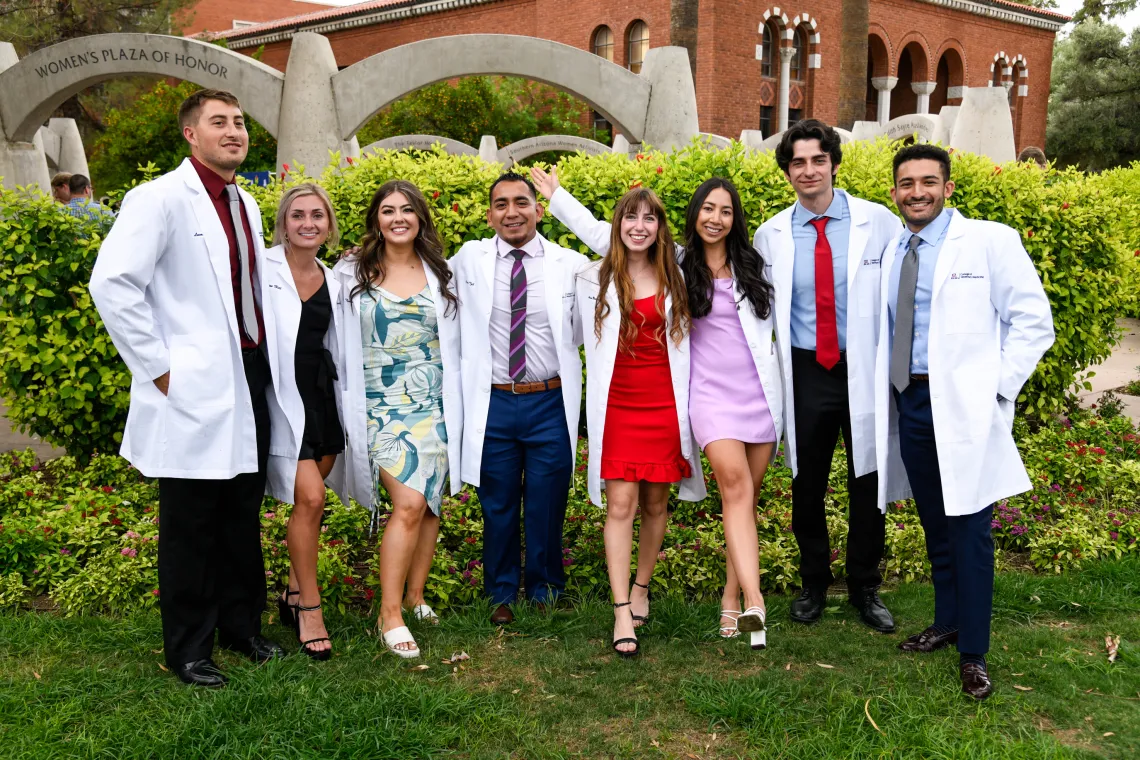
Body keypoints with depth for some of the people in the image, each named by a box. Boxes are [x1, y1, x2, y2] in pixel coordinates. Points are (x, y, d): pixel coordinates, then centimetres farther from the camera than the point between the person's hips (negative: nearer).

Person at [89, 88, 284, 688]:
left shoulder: (245, 204, 15)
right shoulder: (161, 198, -9)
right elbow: (112, 282, -18)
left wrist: (264, 358, 14)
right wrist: (158, 367, -16)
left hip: (248, 380, 7)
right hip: (194, 390, -7)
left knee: (243, 519, 15)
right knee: (191, 524, 4)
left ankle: (241, 626, 31)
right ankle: (188, 650, 18)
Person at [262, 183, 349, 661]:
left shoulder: (334, 282, 12)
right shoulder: (263, 268, -6)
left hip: (322, 397, 6)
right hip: (280, 397, -6)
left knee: (309, 500, 11)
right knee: (309, 498, -14)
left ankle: (294, 593, 29)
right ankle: (310, 608, 0)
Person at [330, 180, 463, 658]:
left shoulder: (440, 274, 10)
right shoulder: (353, 274, 4)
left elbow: (453, 342, 14)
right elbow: (339, 341, 5)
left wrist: (456, 403, 10)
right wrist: (349, 404, 0)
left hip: (433, 404, 3)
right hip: (381, 406, -3)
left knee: (430, 501, 4)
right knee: (409, 503, -15)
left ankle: (415, 596, 22)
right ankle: (390, 614, -5)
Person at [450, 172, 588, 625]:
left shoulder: (571, 265, -1)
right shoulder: (469, 260, 2)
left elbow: (580, 331, 9)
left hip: (550, 403, -1)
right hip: (493, 403, 1)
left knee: (547, 504, 8)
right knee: (497, 505, 11)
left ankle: (545, 591, 28)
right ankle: (501, 593, 29)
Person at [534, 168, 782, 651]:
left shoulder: (752, 265, 11)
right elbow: (604, 237, 6)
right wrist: (557, 196, 7)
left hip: (761, 394, 3)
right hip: (712, 395, -3)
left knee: (746, 497, 4)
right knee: (735, 486, -21)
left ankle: (732, 595, 15)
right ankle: (754, 601, -31)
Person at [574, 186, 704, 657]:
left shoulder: (675, 281, 8)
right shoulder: (596, 280, 4)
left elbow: (684, 343, 13)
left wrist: (688, 404, 8)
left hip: (665, 404, 2)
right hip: (616, 404, -2)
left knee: (656, 503, 7)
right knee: (620, 504, -9)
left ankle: (641, 590, 25)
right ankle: (621, 614, -8)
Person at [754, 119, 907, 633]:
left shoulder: (878, 222, -5)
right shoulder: (771, 234, 2)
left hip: (866, 371, -1)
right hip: (806, 373, 2)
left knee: (868, 483, 8)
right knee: (807, 485, 12)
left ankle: (865, 590, 27)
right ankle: (813, 585, 31)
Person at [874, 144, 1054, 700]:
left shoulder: (990, 241, -5)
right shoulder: (890, 253, 12)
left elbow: (1034, 321, -6)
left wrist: (997, 389, -12)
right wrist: (885, 393, 6)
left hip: (964, 408, -5)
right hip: (908, 403, 5)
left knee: (969, 530, -3)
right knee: (934, 526, 15)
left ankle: (973, 654, 8)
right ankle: (947, 623, 31)